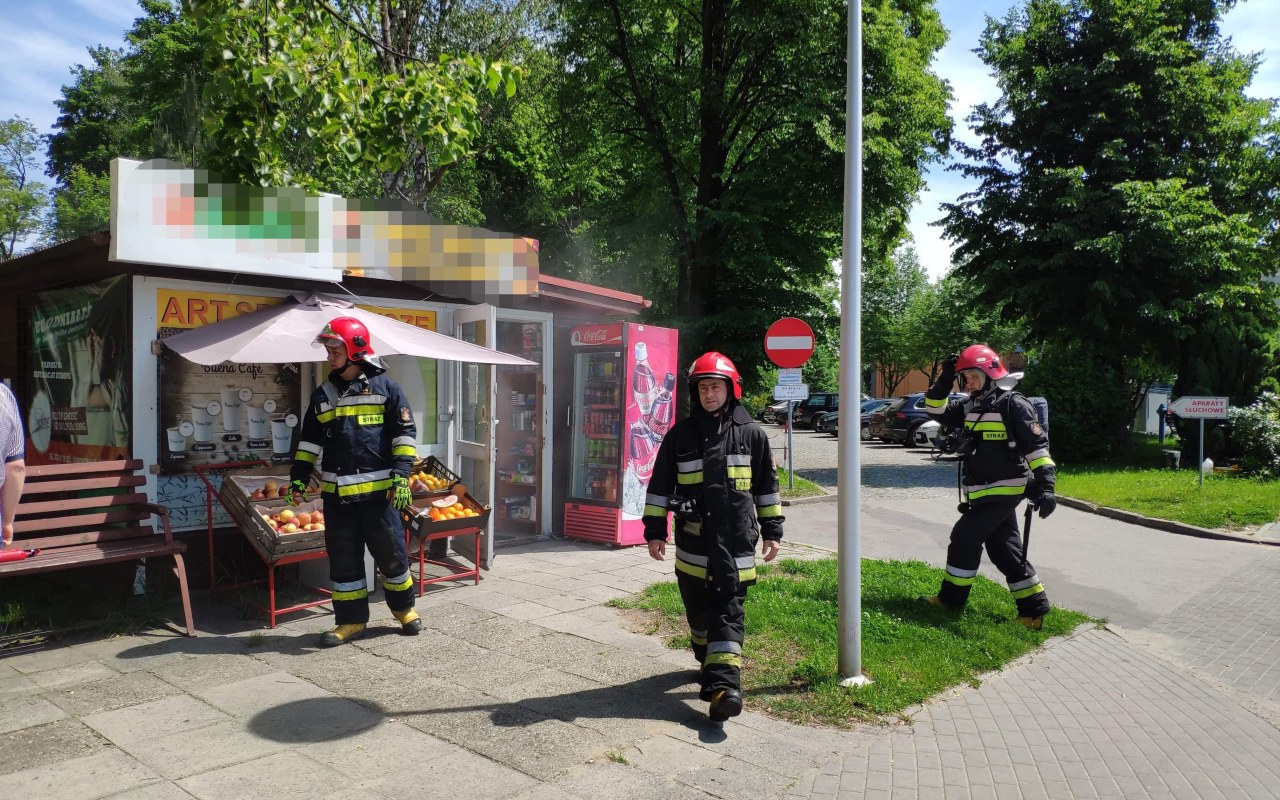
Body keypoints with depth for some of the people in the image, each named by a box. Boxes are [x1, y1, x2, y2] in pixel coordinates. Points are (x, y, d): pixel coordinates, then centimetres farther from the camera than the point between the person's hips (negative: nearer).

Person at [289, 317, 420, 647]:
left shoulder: (385, 387, -1)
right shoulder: (323, 395, 13)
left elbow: (404, 433, -4)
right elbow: (309, 441, 17)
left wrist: (401, 475, -12)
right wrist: (298, 479, 8)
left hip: (378, 490, -4)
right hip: (336, 493, 4)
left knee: (391, 552, 5)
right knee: (343, 559, 9)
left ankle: (404, 607, 26)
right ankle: (351, 620, 21)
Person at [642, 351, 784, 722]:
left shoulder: (751, 434, 3)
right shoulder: (680, 435, 4)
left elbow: (767, 486, 10)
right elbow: (659, 487, 7)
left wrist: (772, 531, 9)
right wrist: (654, 530, 3)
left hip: (736, 543, -2)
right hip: (692, 543, 2)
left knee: (728, 611, -7)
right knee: (698, 611, 14)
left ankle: (724, 681, -12)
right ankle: (709, 662, 36)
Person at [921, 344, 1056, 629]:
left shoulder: (1013, 405, -14)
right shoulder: (971, 406, 10)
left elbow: (1037, 445, -17)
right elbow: (937, 411, 15)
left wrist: (1045, 486, -24)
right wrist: (944, 382, 1)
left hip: (1003, 490, -8)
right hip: (984, 492, 9)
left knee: (965, 538, -5)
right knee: (1004, 549, 11)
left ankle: (952, 598, 9)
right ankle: (1034, 609, 19)